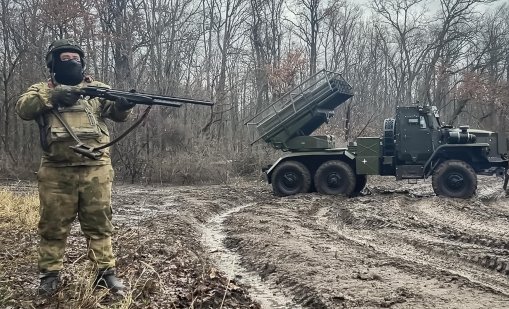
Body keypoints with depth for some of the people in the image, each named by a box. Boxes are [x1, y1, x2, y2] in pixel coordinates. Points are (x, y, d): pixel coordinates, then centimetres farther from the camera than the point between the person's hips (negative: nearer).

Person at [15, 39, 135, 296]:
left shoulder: (97, 88, 14)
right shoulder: (42, 89, 12)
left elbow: (117, 112, 1)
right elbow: (23, 108, -6)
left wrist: (125, 103, -22)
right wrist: (52, 97, -20)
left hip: (95, 169, 1)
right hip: (56, 172, 0)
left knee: (99, 223, 5)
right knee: (53, 225, 8)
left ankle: (105, 272, 13)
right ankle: (50, 274, 21)